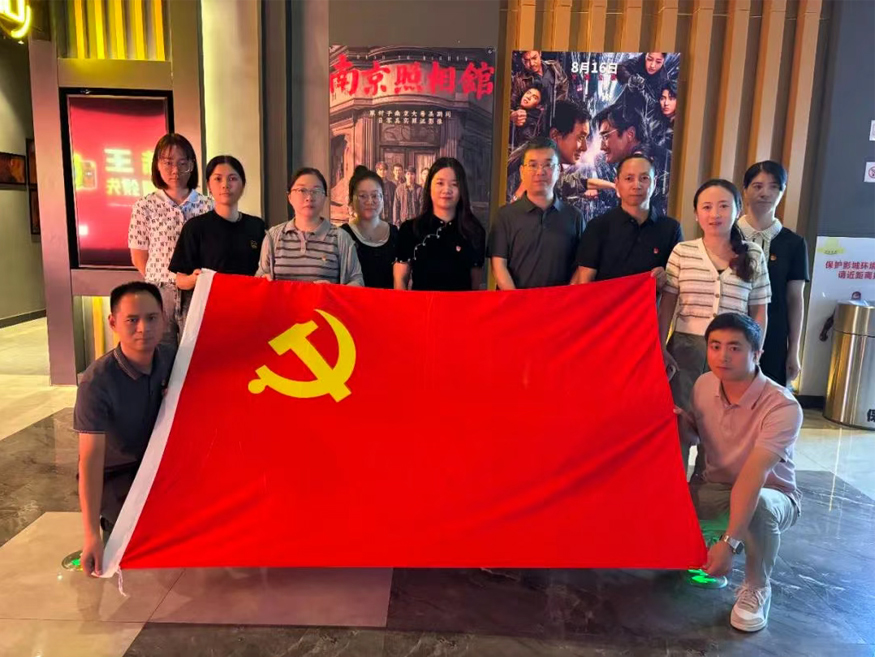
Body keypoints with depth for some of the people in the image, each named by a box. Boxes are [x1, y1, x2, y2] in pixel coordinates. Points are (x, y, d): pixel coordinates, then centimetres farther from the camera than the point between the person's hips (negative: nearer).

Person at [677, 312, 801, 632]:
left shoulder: (783, 407, -28)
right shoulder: (704, 384, -10)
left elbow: (753, 476, -38)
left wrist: (728, 542, -43)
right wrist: (683, 423, -15)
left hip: (772, 496, -4)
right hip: (715, 490, 5)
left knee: (760, 505, -41)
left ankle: (756, 588, -10)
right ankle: (704, 545, 12)